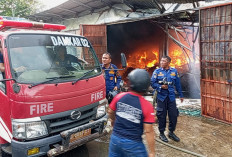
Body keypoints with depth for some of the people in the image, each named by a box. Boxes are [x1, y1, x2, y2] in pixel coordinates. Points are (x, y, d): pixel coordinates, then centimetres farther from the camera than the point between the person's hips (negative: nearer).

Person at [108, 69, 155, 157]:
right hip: (133, 144, -3)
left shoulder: (119, 97, -7)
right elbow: (148, 131, -16)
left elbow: (110, 112, 9)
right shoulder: (147, 106, -18)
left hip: (115, 139, 4)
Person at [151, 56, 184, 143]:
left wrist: (181, 95, 12)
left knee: (173, 115, 6)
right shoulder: (157, 71, -1)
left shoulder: (174, 71, 4)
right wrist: (161, 87, -17)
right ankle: (161, 133, 22)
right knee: (162, 116, 5)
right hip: (161, 96, -2)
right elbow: (152, 83, -4)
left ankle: (171, 132, 27)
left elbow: (178, 84, 9)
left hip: (171, 96, 2)